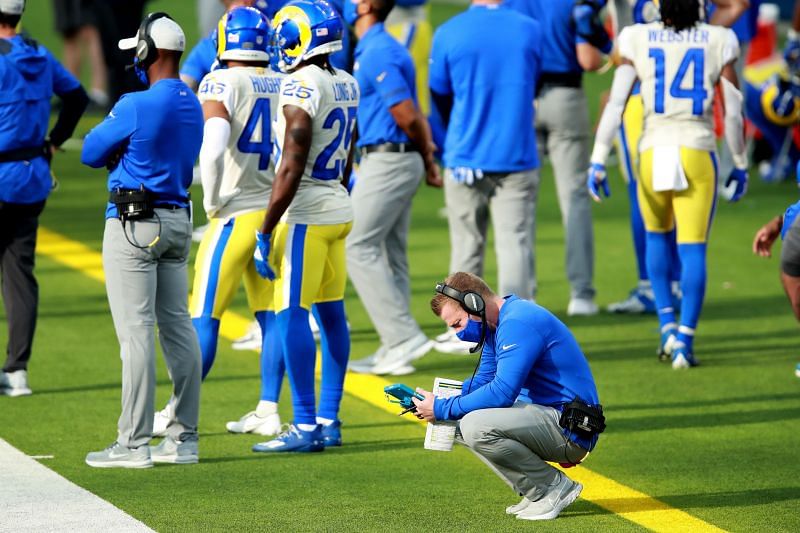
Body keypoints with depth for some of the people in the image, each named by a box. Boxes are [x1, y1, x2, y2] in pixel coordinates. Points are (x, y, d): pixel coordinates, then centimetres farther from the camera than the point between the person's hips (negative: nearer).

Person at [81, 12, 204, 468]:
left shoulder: (136, 106, -17)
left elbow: (91, 153, -6)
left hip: (133, 223, -8)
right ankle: (184, 439, 13)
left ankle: (134, 443, -7)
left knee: (136, 331, -7)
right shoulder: (192, 106, 9)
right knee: (178, 328, 10)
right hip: (178, 220, 8)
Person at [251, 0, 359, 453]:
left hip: (306, 216, -9)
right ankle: (330, 421, 15)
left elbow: (291, 168, -20)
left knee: (292, 316, -6)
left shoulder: (301, 86, -17)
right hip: (339, 210, 9)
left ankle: (306, 427, -7)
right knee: (332, 314, 11)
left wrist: (265, 234, -17)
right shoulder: (346, 84, 9)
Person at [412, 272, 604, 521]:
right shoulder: (497, 325, 14)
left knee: (475, 425, -27)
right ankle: (535, 491, 8)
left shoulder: (517, 323, -19)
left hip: (572, 431, -11)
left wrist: (443, 409, -16)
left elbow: (502, 392, -25)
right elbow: (483, 381, 22)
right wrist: (433, 401, 8)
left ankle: (553, 487, -11)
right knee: (461, 420, 15)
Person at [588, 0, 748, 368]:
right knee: (692, 249, 3)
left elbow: (615, 103, -5)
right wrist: (740, 165, 14)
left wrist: (598, 161, -2)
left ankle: (667, 325, 15)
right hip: (697, 155, -1)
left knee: (657, 237, 23)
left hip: (653, 153, 1)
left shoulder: (638, 39, -2)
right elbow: (733, 112, 2)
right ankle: (684, 340, -4)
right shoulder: (718, 41, -2)